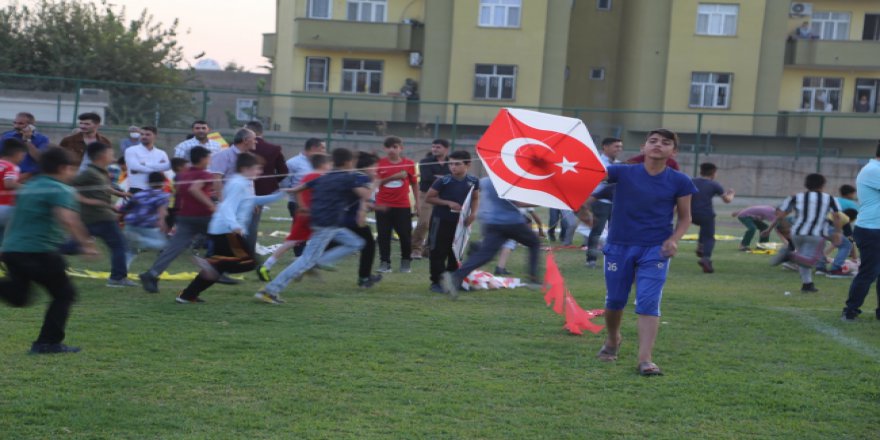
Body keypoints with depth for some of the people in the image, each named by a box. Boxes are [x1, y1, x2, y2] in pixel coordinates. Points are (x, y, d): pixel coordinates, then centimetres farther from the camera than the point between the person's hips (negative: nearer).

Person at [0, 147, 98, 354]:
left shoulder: (29, 187, 18)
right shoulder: (60, 190, -7)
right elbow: (67, 219, -24)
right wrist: (85, 243, -20)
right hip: (39, 251, -8)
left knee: (18, 297, 20)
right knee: (64, 293, 7)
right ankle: (48, 342, 3)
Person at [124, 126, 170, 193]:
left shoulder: (161, 153, 11)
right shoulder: (132, 150, 1)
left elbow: (167, 166, -10)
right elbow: (135, 166, -17)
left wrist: (144, 164, -14)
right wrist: (157, 168, -10)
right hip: (137, 189, -4)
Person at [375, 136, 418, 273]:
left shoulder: (409, 164, 0)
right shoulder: (379, 163, -1)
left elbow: (414, 184, 8)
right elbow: (376, 182, -6)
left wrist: (417, 202, 7)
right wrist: (393, 177, -18)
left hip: (403, 206, 0)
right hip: (383, 205, 0)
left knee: (405, 235, 2)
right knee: (383, 235, 2)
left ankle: (406, 262, 18)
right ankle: (384, 262, 10)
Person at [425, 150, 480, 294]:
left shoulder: (473, 181, -5)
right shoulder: (444, 181, -15)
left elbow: (475, 198, 12)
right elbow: (428, 198, -9)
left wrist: (473, 213, -6)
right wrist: (448, 203, -19)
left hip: (460, 221, 4)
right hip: (441, 220, -4)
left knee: (456, 252, 11)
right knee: (439, 252, 0)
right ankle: (436, 282, 9)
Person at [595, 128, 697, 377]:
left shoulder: (679, 182, -3)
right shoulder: (624, 173, -5)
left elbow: (684, 218, 5)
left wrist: (673, 240, -13)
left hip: (655, 250, -1)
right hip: (619, 246, 1)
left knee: (649, 303, -12)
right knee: (615, 300, 13)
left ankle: (645, 359, -14)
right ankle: (612, 341, 40)